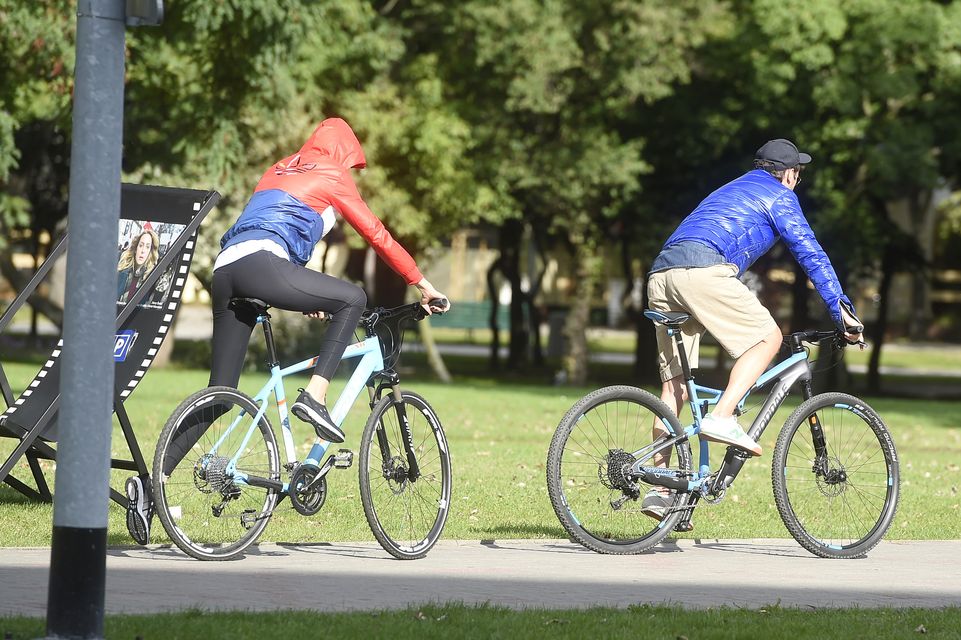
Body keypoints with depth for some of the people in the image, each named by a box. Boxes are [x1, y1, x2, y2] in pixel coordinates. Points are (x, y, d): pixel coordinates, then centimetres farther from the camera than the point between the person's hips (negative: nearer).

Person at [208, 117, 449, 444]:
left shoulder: (279, 170, 34)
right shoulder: (333, 173, 13)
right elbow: (376, 234, 12)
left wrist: (305, 294, 42)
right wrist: (424, 285, 17)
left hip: (224, 269, 7)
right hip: (260, 263, -7)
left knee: (220, 392, 10)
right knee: (352, 299, 2)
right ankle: (314, 397, -11)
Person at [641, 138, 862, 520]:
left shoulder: (732, 190, 38)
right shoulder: (778, 195, 14)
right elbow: (809, 253, 6)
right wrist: (842, 310, 6)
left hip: (660, 275, 8)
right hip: (702, 270, -8)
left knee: (675, 384, 7)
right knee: (768, 337, 2)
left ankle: (659, 486, 1)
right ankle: (722, 418, -16)